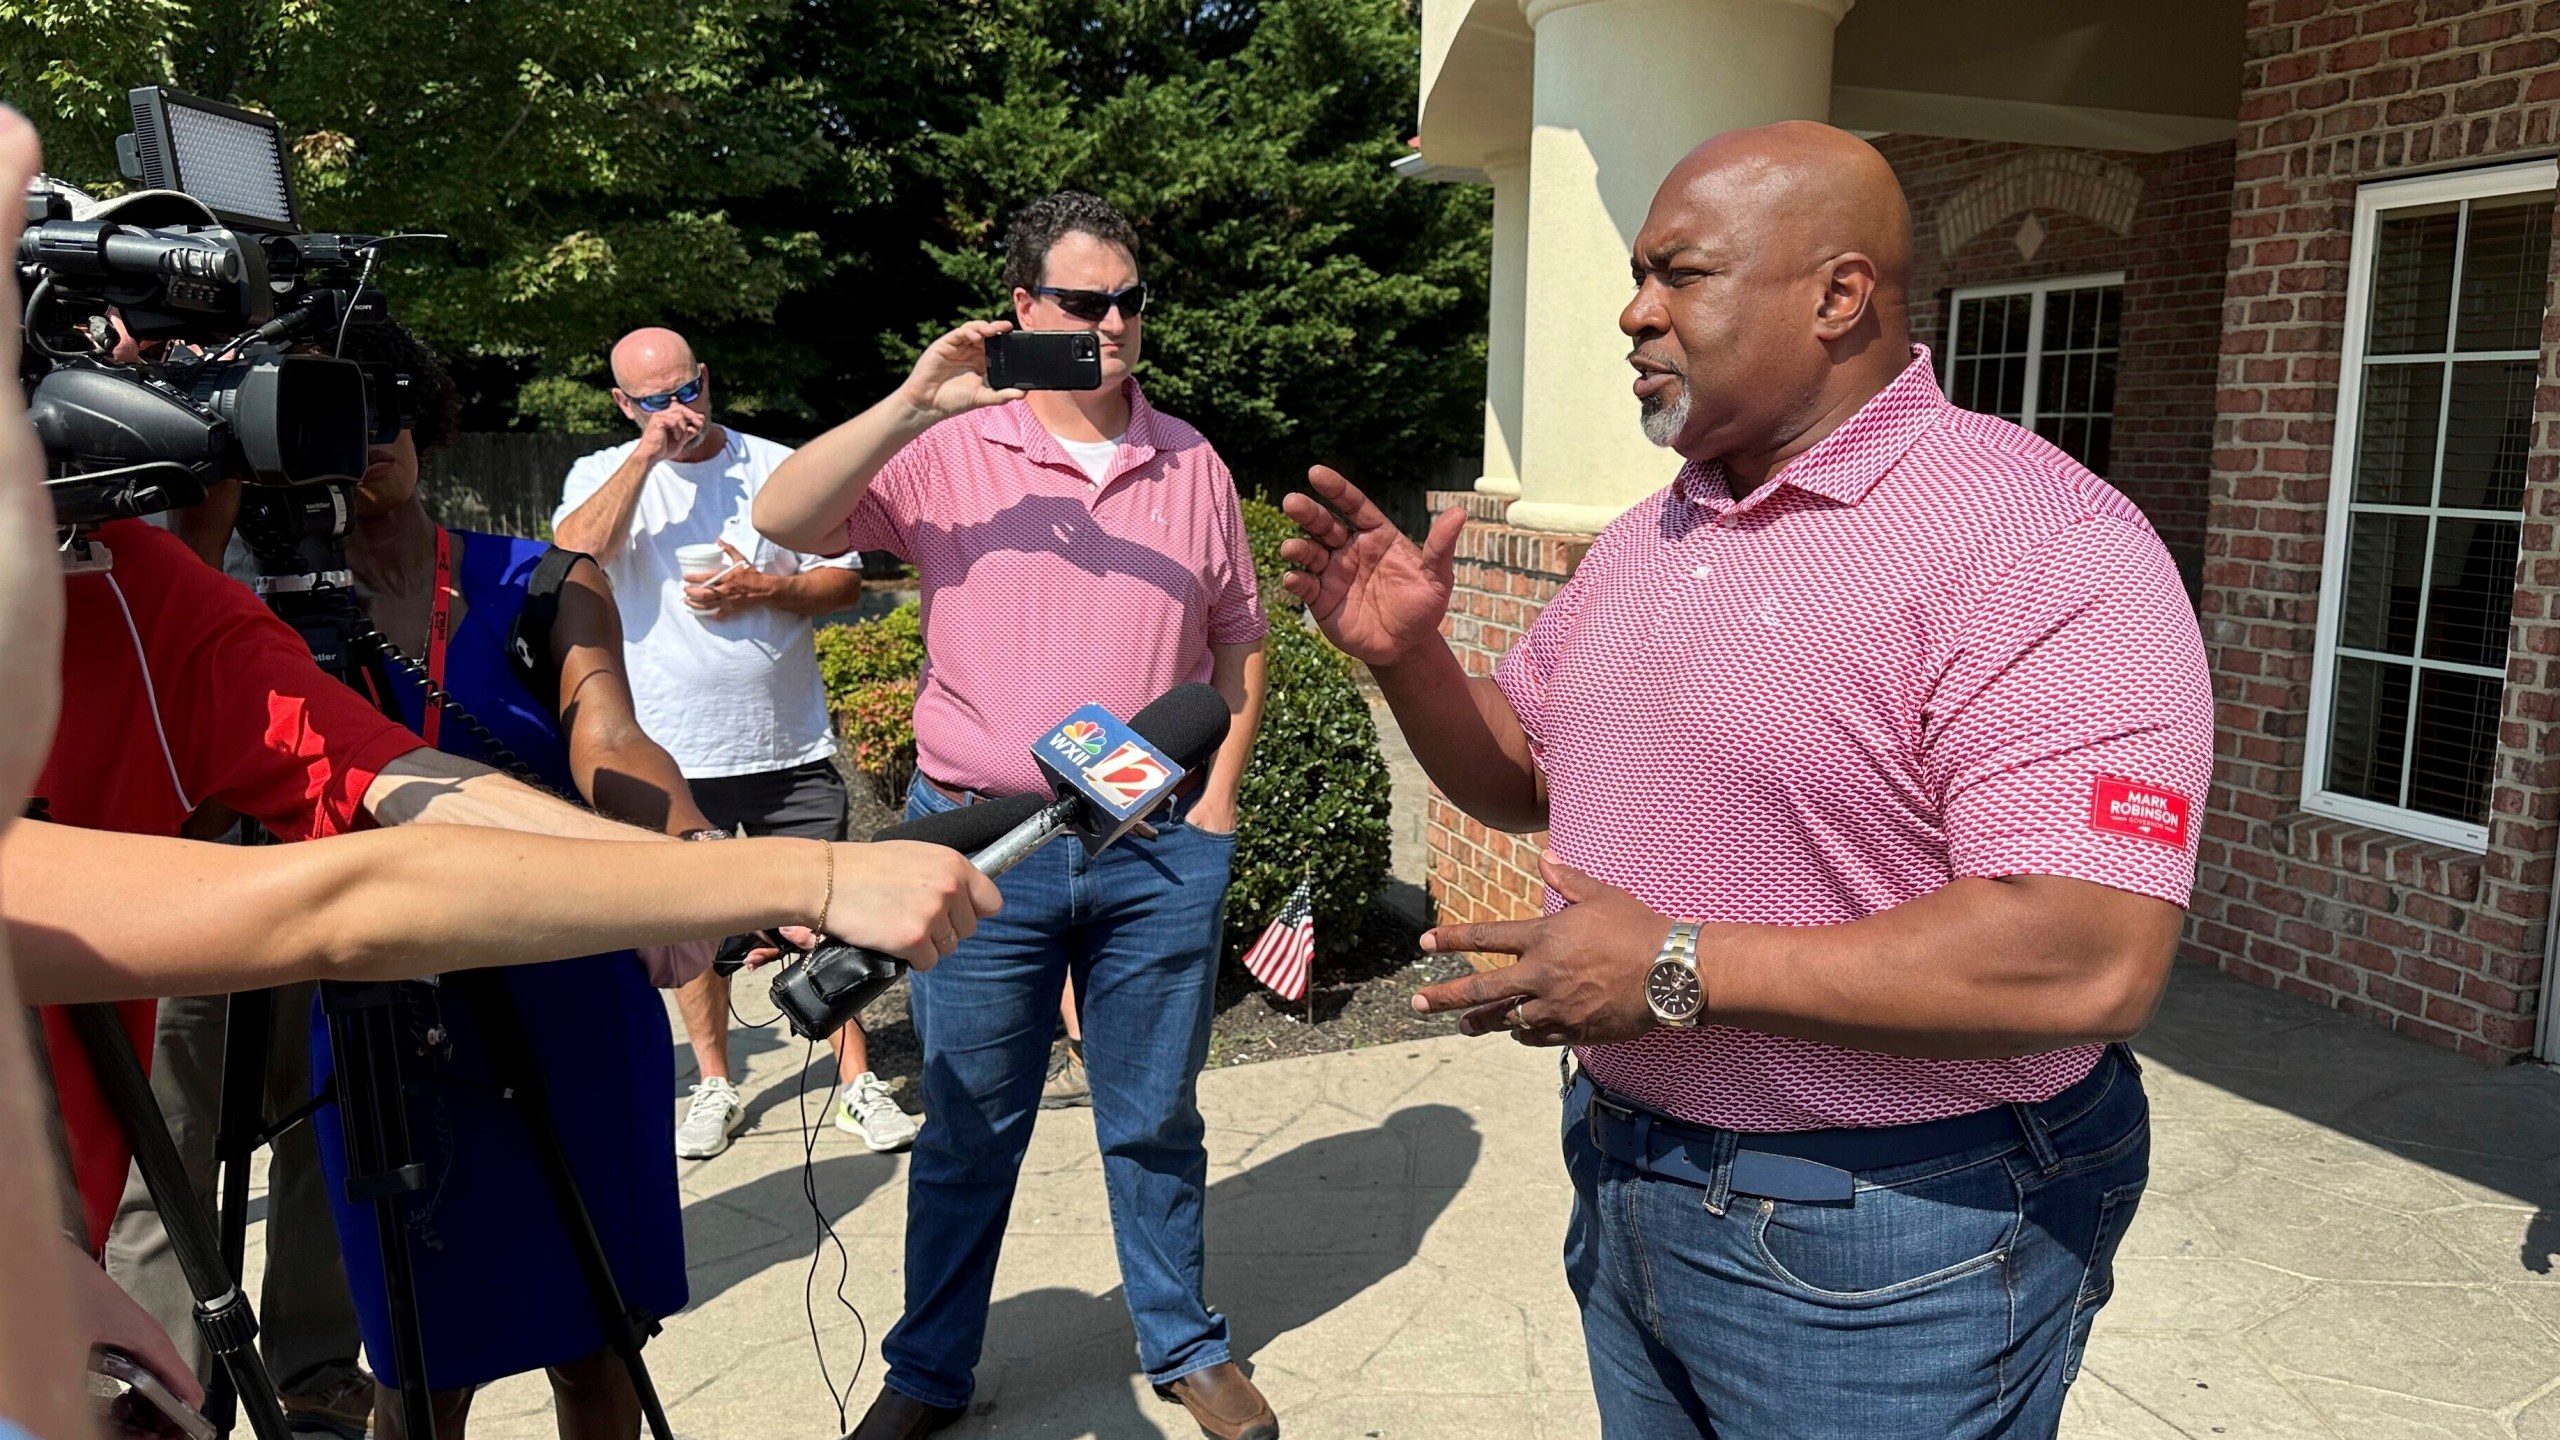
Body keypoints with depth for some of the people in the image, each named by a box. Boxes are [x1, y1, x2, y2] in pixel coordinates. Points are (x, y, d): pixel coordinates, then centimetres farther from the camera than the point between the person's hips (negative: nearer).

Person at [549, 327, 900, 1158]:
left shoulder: (778, 467, 5)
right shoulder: (604, 475, 5)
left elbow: (845, 582, 4)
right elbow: (574, 553, -16)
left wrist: (765, 590, -14)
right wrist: (648, 451, -16)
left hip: (791, 746, 0)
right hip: (671, 754, 0)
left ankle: (856, 1082, 13)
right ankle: (714, 1086, 27)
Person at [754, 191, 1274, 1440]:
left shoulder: (1193, 464, 7)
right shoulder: (947, 451, -1)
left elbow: (1238, 635, 12)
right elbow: (783, 520, -12)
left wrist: (1220, 790, 4)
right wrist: (914, 406, -22)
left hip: (1159, 850, 2)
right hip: (981, 842, -1)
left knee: (1157, 1122, 15)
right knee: (968, 1134, 13)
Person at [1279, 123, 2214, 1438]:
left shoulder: (2035, 543, -19)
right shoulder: (1644, 540, 7)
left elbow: (2091, 960, -28)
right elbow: (1520, 778, 15)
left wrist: (1679, 969, -25)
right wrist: (1408, 655, -5)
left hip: (1883, 1256, -7)